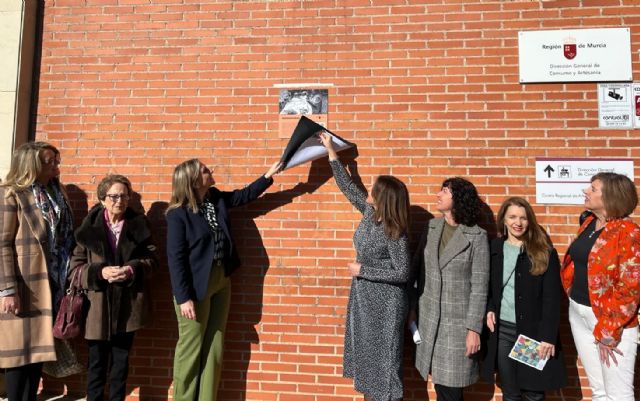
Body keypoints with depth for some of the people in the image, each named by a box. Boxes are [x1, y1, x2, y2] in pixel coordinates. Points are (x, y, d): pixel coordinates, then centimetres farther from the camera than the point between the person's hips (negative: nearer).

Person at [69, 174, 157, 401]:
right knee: (97, 363, 9)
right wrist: (99, 272, -19)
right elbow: (75, 267, -1)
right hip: (98, 305, -1)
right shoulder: (89, 227, -2)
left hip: (128, 305, 1)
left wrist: (133, 269, -16)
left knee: (121, 361, 14)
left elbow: (151, 259, 3)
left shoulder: (138, 224, 1)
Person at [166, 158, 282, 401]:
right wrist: (183, 297, -19)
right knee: (191, 349, 5)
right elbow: (175, 258, -16)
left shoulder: (216, 198, 5)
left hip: (221, 281, 7)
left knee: (214, 349, 12)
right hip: (195, 285, -7)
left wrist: (269, 175, 14)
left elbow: (245, 195, 20)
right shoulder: (178, 214, -15)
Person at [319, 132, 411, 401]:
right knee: (365, 354, 18)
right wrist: (331, 151, 8)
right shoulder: (370, 213, -3)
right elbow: (347, 187, 5)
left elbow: (402, 273, -21)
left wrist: (362, 270, -19)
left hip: (385, 305, -8)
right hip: (363, 299, 8)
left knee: (383, 358, 6)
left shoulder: (395, 233, -22)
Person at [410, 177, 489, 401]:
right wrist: (412, 308, 6)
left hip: (458, 321, -4)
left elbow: (479, 285, -10)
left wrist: (474, 328, -12)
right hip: (429, 318, 4)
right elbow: (417, 270, 7)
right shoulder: (431, 228, 3)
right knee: (439, 380, 12)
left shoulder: (477, 237, -10)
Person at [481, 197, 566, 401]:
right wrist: (489, 309, -3)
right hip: (501, 329, 3)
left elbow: (552, 297, -9)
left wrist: (548, 336, -13)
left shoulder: (544, 252, -6)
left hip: (533, 330, -2)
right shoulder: (494, 248, 3)